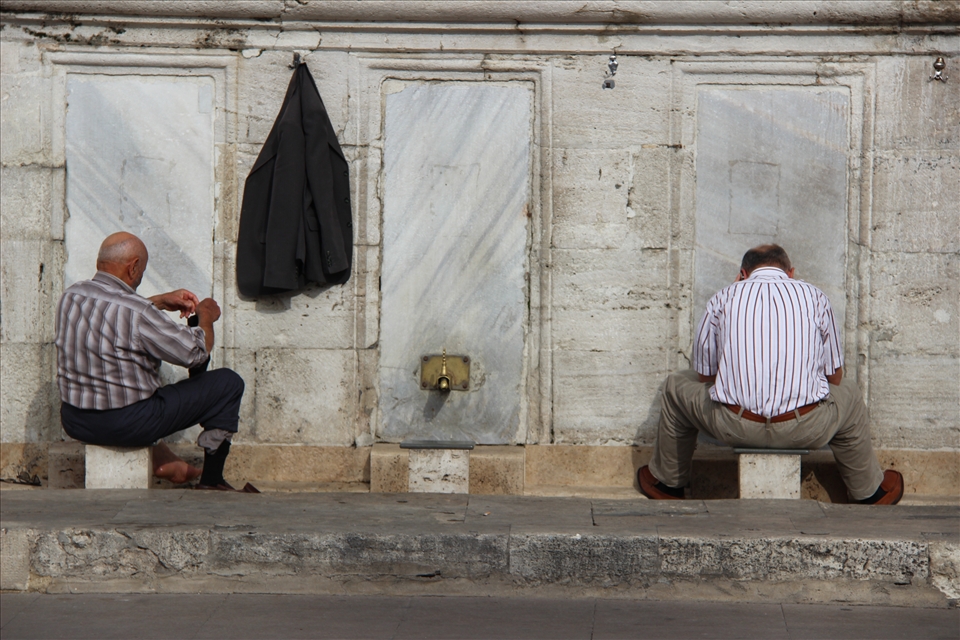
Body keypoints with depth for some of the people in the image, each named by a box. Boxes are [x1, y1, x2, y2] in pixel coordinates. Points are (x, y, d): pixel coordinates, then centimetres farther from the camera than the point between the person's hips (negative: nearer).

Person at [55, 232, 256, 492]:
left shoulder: (71, 295, 0)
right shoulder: (137, 313, -23)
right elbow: (196, 353, -11)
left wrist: (161, 302, 23)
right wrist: (206, 317, 8)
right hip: (125, 425, -8)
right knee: (228, 383, 2)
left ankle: (163, 461, 35)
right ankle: (210, 482, 15)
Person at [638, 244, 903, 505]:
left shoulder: (724, 298, 10)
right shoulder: (814, 296, 12)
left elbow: (704, 374, 17)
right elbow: (834, 376, 20)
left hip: (733, 426, -1)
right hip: (806, 430, 1)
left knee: (676, 386, 29)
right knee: (848, 393, 35)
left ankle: (667, 483, 43)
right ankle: (871, 491, 48)